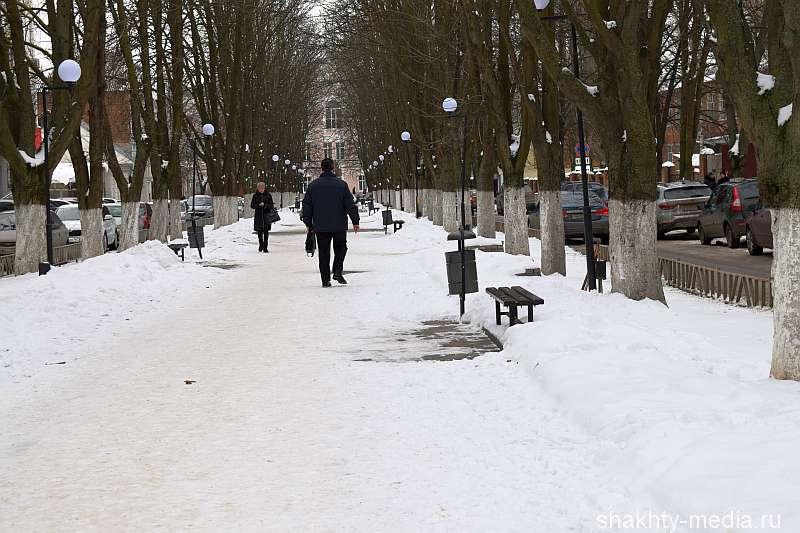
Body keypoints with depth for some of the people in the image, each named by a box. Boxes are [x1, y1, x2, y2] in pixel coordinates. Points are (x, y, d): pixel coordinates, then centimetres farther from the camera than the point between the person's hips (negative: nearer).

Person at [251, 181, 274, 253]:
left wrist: (267, 205, -17)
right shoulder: (255, 196, 4)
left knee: (266, 232, -5)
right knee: (259, 232, 6)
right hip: (258, 216, 1)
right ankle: (261, 245, 28)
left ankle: (265, 247, -2)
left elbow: (272, 206, 4)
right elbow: (252, 205, 1)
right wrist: (259, 205, -16)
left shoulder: (268, 195, 3)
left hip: (267, 216, -1)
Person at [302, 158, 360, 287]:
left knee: (323, 253, 6)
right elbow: (350, 205, -2)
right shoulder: (341, 184, -4)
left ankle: (325, 280, 4)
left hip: (320, 227, 1)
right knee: (340, 248, 16)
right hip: (339, 225, -1)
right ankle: (338, 271, -2)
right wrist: (355, 221, 6)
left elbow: (306, 206, 7)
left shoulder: (312, 185, 2)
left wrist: (308, 223, 16)